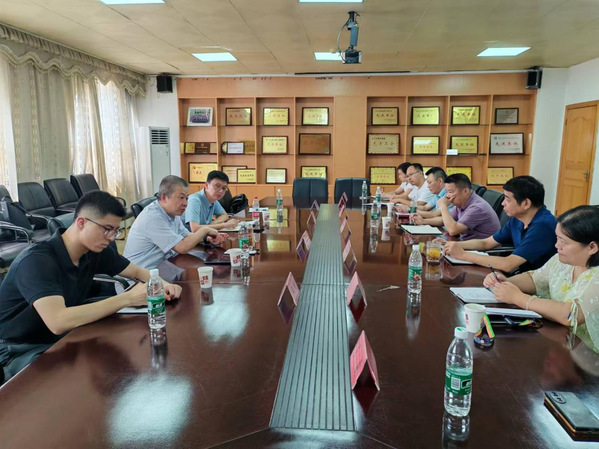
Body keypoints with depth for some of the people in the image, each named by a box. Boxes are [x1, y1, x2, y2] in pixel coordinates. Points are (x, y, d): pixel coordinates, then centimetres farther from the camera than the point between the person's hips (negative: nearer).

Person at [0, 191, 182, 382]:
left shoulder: (95, 250, -6)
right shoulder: (37, 261, -28)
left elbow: (137, 271, 7)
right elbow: (58, 322, -41)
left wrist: (162, 284, -16)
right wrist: (128, 298, -39)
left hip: (64, 339, 7)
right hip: (21, 351, -7)